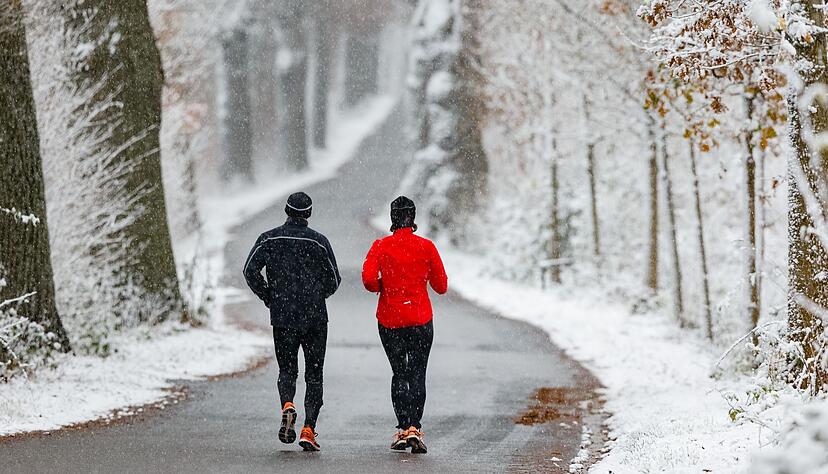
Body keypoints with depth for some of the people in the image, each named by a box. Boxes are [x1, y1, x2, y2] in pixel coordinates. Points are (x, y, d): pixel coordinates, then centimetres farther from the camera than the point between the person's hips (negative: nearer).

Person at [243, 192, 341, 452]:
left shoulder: (269, 239, 0)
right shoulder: (319, 241, -3)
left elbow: (250, 270, -8)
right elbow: (334, 281, 1)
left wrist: (268, 296, 5)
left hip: (282, 316, 1)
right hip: (315, 318, -1)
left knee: (287, 370, 15)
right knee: (314, 375, 7)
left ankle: (287, 405, -15)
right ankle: (308, 429, -4)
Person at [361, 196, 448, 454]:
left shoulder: (381, 246, -4)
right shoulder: (426, 246, -4)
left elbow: (369, 279, -15)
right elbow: (441, 286, 0)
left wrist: (383, 286, 6)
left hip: (389, 320, 1)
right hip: (421, 320, 0)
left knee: (399, 373, 12)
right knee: (417, 374, 6)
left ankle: (403, 428, 1)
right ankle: (414, 427, -9)